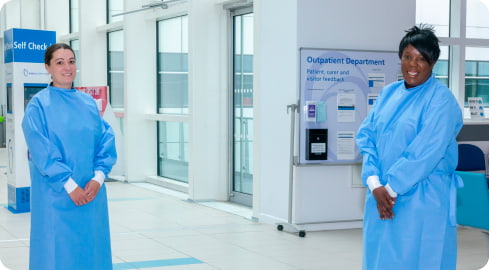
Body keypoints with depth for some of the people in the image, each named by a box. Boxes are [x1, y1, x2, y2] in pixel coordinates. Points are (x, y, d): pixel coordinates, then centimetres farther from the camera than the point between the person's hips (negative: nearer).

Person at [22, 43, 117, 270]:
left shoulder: (89, 103, 10)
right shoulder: (39, 105, -4)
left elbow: (106, 140, 4)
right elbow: (41, 151, -13)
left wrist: (98, 177, -10)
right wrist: (69, 185, -17)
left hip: (91, 192, 4)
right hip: (55, 195, -4)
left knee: (91, 250, 9)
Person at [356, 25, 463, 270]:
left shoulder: (441, 100, -8)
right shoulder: (389, 93, 10)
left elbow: (425, 153, -16)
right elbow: (366, 136, 4)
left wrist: (391, 189, -14)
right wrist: (374, 184, -10)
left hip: (423, 201, -6)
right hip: (381, 196, 6)